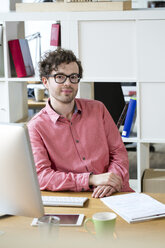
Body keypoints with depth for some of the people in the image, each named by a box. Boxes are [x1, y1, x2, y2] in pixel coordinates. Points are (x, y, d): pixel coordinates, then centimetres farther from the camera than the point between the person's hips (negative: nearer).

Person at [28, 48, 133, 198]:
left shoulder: (97, 109, 13)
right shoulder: (36, 127, 1)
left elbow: (119, 152, 13)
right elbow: (41, 177, -9)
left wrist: (110, 182, -10)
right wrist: (92, 179, -18)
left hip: (114, 194, 3)